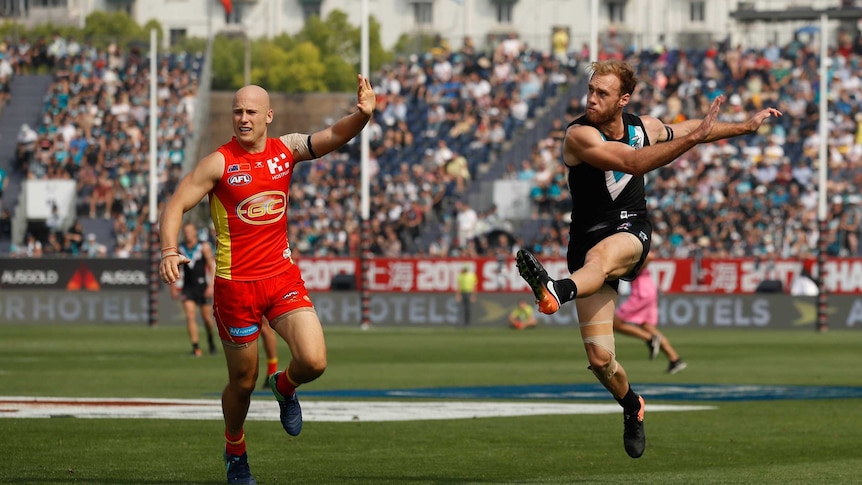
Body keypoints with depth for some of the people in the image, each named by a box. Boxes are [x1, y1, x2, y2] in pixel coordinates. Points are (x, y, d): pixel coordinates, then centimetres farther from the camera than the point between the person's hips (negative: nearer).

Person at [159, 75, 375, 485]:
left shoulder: (286, 150, 2)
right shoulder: (219, 163, -8)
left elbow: (334, 136, -10)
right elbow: (176, 205, -9)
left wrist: (362, 115, -32)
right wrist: (169, 252, -27)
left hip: (283, 277, 3)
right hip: (236, 285, -3)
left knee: (313, 362, -15)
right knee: (243, 381, 7)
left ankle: (285, 387, 22)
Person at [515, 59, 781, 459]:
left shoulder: (643, 126, 6)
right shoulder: (579, 134, -12)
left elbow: (684, 131, 28)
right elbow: (632, 162, -26)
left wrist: (747, 126, 34)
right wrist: (695, 135, -30)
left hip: (632, 231, 1)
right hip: (590, 235, -1)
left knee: (599, 256, -39)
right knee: (600, 358, -6)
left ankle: (556, 291, -72)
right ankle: (631, 405, 26)